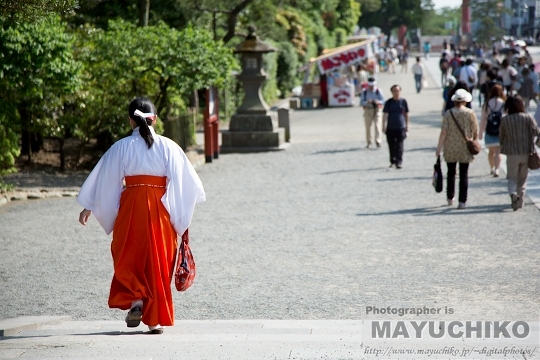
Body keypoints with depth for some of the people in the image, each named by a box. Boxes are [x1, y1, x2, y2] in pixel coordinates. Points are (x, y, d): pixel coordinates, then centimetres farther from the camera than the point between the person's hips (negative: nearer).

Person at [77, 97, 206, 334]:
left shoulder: (122, 147, -1)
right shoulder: (167, 147, 0)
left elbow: (105, 180, 3)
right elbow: (185, 180, 2)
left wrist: (89, 208, 14)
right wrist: (182, 215, 15)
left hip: (131, 207, -1)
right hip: (160, 208, 1)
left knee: (129, 257, 13)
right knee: (158, 261, 7)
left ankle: (135, 299, -8)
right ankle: (155, 319, 8)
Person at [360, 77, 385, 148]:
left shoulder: (378, 91, -1)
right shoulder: (364, 92, 2)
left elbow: (383, 100, -3)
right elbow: (361, 102, -1)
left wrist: (378, 102, -25)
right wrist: (367, 102, -23)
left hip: (377, 110, -2)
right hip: (368, 110, 2)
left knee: (377, 125, -13)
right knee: (368, 126, 6)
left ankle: (378, 141, -17)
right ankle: (368, 142, 17)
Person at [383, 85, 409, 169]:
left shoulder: (403, 101, 3)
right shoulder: (389, 102, 2)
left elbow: (406, 114, 10)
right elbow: (385, 114, 2)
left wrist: (407, 125, 10)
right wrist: (383, 126, -3)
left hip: (401, 127, -1)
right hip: (390, 127, 1)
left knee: (399, 146, -7)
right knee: (391, 145, 9)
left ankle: (399, 162, -9)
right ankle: (392, 161, 22)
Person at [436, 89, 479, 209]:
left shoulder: (448, 114, -7)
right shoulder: (470, 113, -7)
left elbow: (443, 132, -10)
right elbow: (475, 132, -3)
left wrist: (439, 149, -6)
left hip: (450, 149, 1)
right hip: (465, 149, -1)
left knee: (451, 173, 18)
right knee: (464, 175, 4)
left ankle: (450, 198, 27)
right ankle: (462, 201, -2)